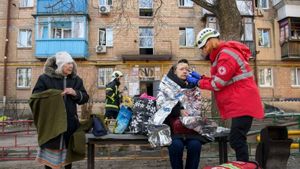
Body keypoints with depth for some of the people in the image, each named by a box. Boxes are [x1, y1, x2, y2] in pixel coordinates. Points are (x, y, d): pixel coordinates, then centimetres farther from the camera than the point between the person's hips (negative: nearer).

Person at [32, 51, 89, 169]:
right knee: (50, 150, 8)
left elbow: (85, 98, 7)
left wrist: (75, 93, -13)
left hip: (70, 122, 4)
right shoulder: (45, 78, -4)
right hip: (51, 122, -3)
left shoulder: (76, 79, 7)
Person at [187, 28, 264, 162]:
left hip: (243, 104, -11)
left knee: (236, 140, -10)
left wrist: (197, 83, -5)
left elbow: (218, 84, -17)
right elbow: (221, 81, 16)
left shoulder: (226, 55, -16)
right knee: (237, 140, 14)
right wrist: (201, 78, 7)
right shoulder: (222, 54, 17)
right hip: (240, 103, 11)